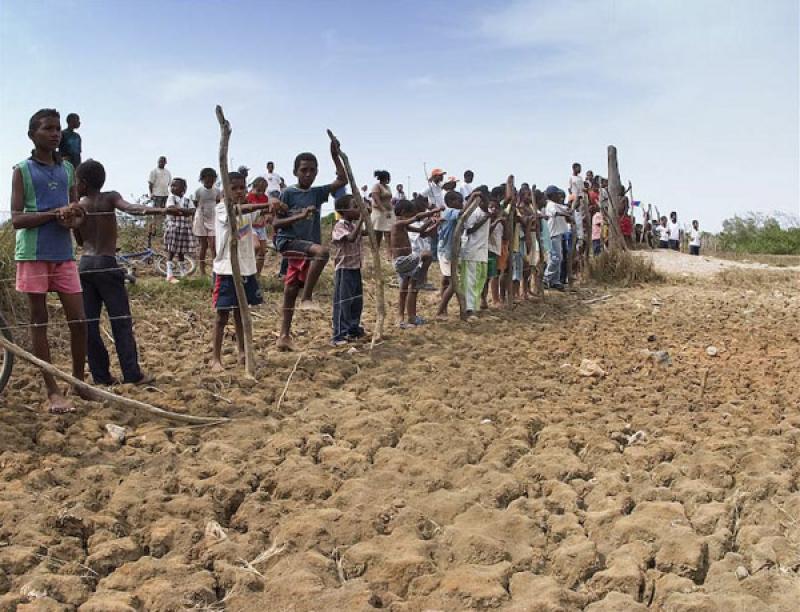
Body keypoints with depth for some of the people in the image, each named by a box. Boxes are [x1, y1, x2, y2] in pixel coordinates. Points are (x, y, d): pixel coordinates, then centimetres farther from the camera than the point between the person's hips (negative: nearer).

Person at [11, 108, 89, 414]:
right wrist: (56, 213, -18)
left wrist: (72, 220, -9)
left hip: (64, 254, 4)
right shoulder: (22, 170, 0)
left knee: (79, 320, 2)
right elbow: (16, 219, -6)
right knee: (39, 323, 3)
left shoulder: (68, 169, 12)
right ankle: (52, 392, 7)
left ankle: (79, 381, 19)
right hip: (33, 254, -4)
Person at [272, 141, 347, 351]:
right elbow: (276, 223, -7)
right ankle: (306, 298, -26)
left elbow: (342, 180, 10)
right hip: (289, 242, -5)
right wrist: (300, 216, -20)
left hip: (307, 246, 5)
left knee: (291, 292, 8)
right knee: (322, 251, -33)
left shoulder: (318, 193, 10)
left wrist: (335, 155, 2)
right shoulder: (288, 194, -4)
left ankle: (284, 335, 14)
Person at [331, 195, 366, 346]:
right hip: (344, 269, -8)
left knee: (357, 301, 14)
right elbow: (351, 238, -32)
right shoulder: (340, 226, -16)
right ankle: (339, 335, -3)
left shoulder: (355, 224, 9)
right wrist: (361, 219, -33)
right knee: (342, 302, -6)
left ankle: (353, 329, 26)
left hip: (355, 267, 9)